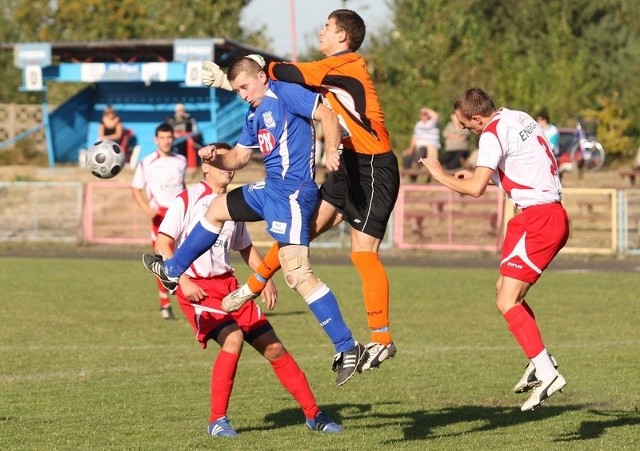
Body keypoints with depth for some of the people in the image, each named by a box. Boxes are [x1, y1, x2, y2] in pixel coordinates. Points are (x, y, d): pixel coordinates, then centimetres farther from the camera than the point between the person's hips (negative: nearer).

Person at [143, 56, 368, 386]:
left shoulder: (285, 94, -9)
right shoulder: (254, 115, 18)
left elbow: (326, 114, -17)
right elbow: (240, 157, 25)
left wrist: (331, 151, -33)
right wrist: (215, 158, 4)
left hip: (293, 192, -10)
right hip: (272, 189, 10)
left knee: (297, 274, -18)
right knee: (218, 208, 27)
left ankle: (347, 349, -19)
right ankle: (172, 271, 43)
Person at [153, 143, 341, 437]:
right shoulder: (187, 200, -4)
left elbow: (245, 247, 27)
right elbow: (162, 244, -8)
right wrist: (182, 281, -19)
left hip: (228, 285, 6)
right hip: (196, 288, -6)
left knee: (273, 346, 3)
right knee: (233, 338, -28)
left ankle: (313, 414, 13)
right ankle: (217, 421, -17)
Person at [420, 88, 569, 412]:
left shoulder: (493, 134, -14)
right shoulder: (519, 118, 13)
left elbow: (476, 188, -21)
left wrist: (441, 175, -5)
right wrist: (479, 177, 21)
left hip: (539, 220, -10)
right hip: (551, 212, 10)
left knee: (507, 301, -10)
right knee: (505, 290, 17)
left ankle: (547, 374, -14)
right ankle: (538, 362, 19)